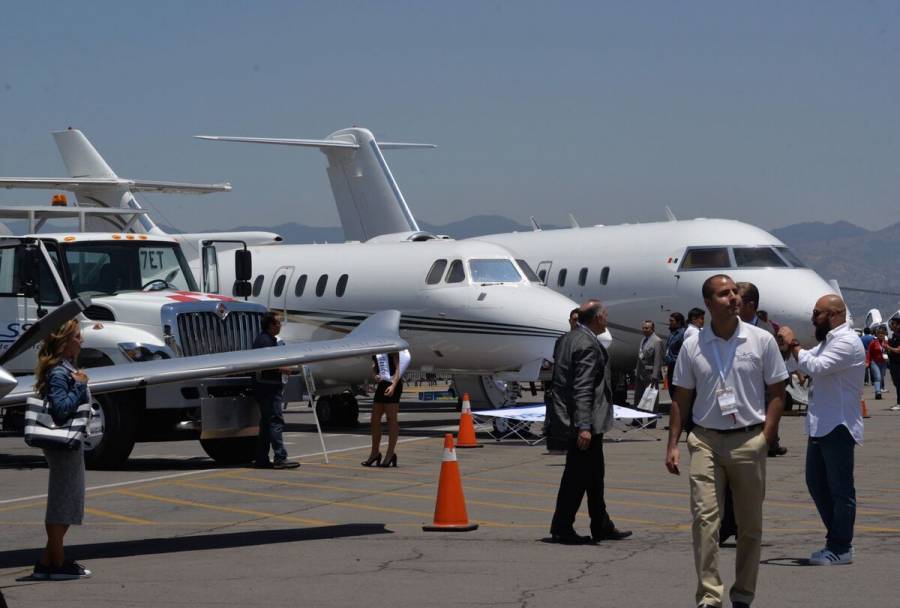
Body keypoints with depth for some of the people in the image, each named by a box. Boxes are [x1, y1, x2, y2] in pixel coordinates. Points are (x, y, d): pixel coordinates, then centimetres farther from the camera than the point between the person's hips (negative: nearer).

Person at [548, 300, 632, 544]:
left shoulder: (569, 339, 13)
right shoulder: (588, 345, -18)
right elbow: (583, 388, -24)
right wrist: (584, 427, -27)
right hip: (587, 422, -10)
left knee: (594, 473, 17)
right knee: (578, 475, -3)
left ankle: (602, 526, 24)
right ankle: (562, 528, 2)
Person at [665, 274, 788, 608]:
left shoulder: (762, 341, 0)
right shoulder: (692, 346, 3)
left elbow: (777, 393, 4)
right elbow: (681, 399, 9)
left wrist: (765, 437, -5)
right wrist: (672, 445, 3)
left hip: (748, 440, 0)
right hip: (705, 440, 0)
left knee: (750, 524, 6)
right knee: (705, 517, -11)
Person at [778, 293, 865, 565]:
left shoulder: (847, 342, -16)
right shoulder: (829, 341, 18)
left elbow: (815, 367, -26)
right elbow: (806, 363, 25)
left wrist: (792, 345, -15)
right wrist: (789, 345, 12)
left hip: (838, 428, -10)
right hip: (820, 426, 10)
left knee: (840, 489, -3)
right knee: (816, 483, 15)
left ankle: (840, 548, 2)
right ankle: (837, 540, 23)